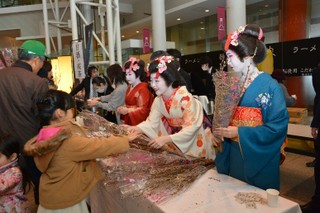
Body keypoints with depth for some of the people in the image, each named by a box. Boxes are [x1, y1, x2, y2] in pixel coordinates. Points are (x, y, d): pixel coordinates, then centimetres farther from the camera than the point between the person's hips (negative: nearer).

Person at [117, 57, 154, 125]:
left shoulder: (143, 89, -12)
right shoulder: (129, 88, 13)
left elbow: (143, 110, -14)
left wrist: (127, 111, -18)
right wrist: (123, 108, 2)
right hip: (128, 122, 7)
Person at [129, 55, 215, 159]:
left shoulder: (185, 98, -27)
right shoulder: (158, 100, -6)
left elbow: (190, 129, -30)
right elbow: (151, 122, -9)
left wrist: (165, 139, -39)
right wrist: (136, 128, -28)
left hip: (196, 138, -5)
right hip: (177, 139, 5)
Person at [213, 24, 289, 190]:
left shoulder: (269, 86, -13)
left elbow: (278, 125, -18)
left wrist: (239, 132, -21)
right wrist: (218, 131, -8)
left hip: (258, 158, -5)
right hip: (233, 154, 5)